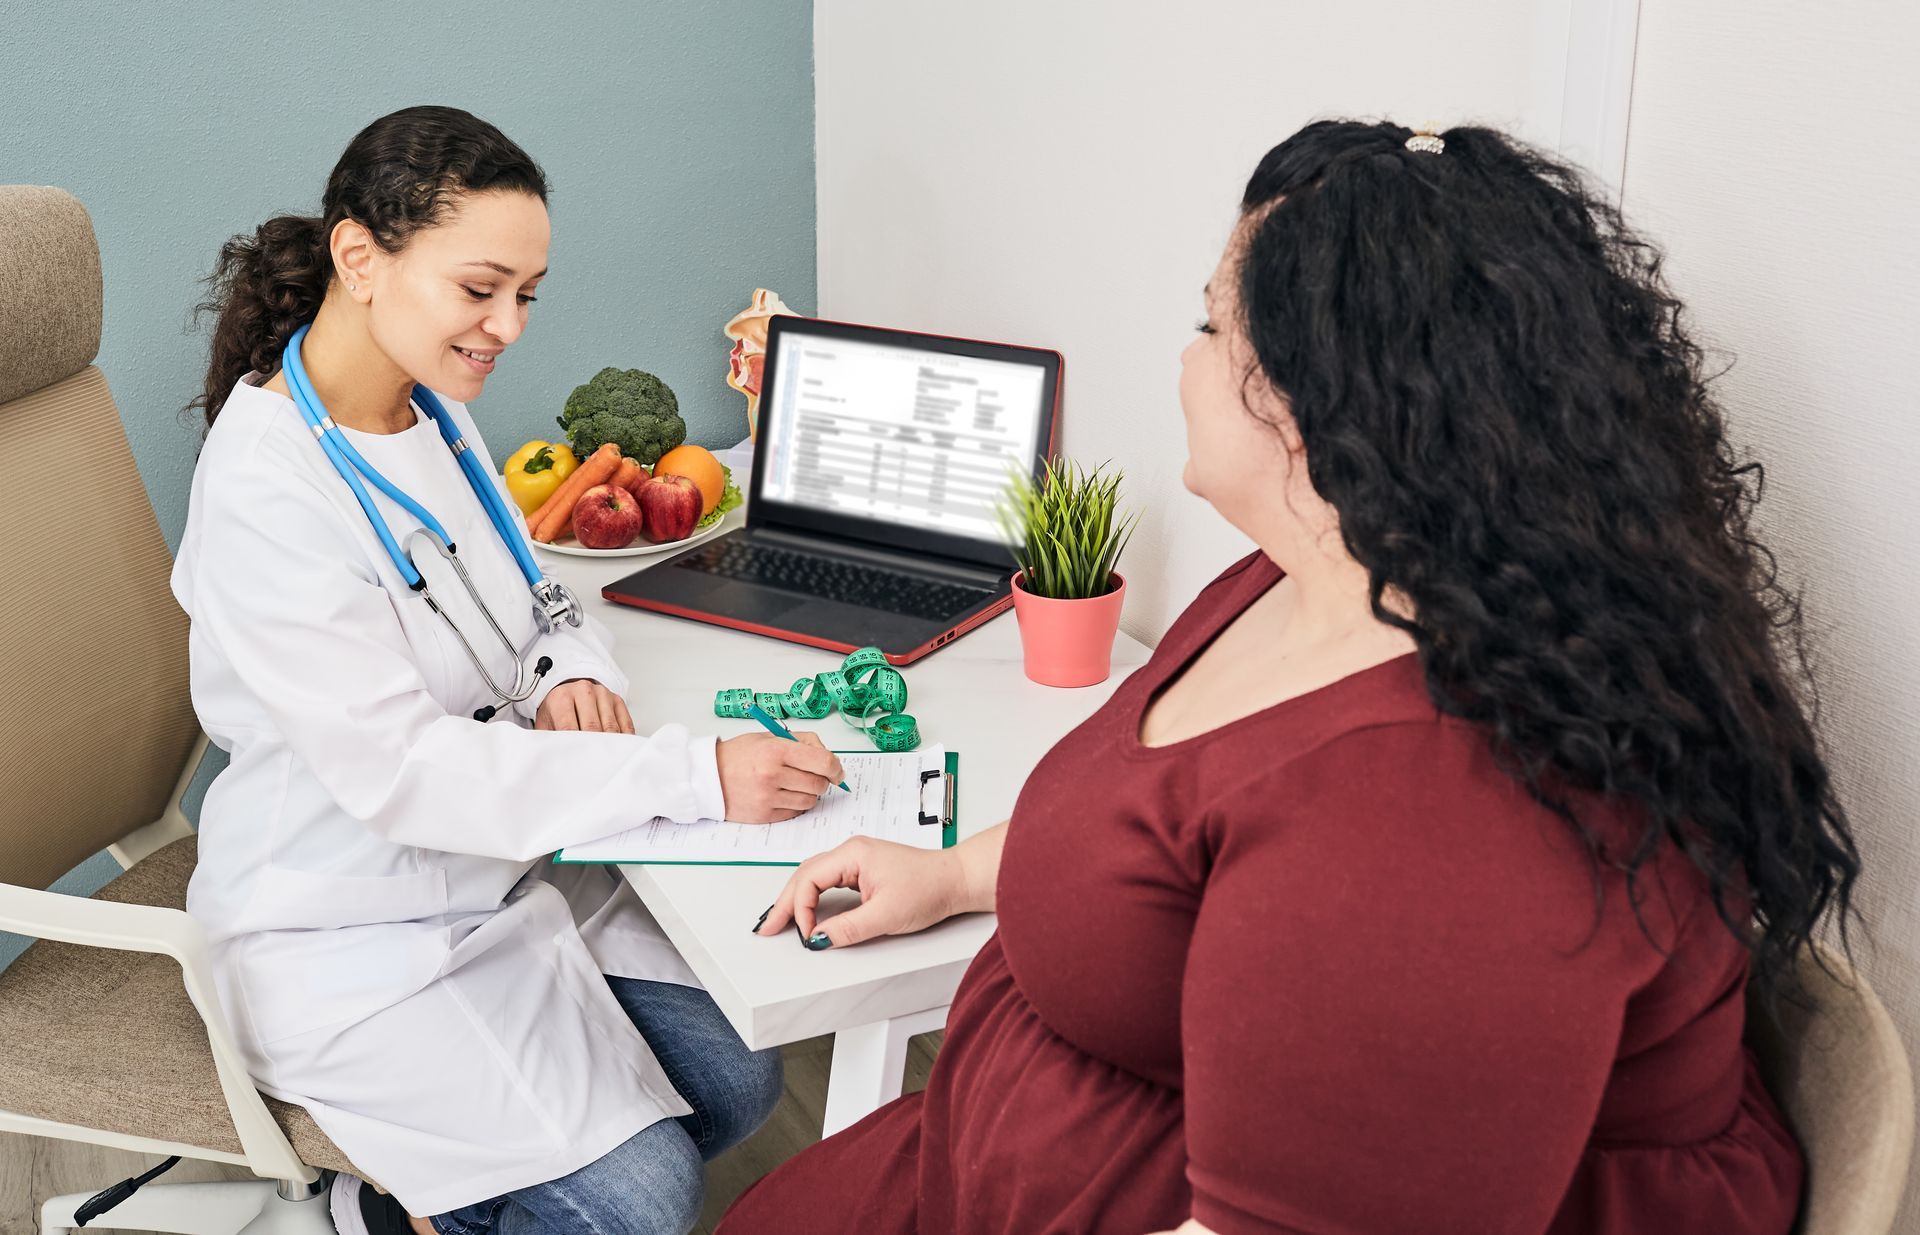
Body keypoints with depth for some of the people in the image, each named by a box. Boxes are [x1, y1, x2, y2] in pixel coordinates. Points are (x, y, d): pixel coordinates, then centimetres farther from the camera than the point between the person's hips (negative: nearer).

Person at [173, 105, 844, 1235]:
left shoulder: (432, 410, 2)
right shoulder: (265, 488, -25)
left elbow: (531, 598, 15)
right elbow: (398, 771, -29)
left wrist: (577, 673, -10)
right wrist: (695, 775, -32)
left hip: (506, 866, 8)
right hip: (358, 935, -8)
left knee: (739, 1079, 1)